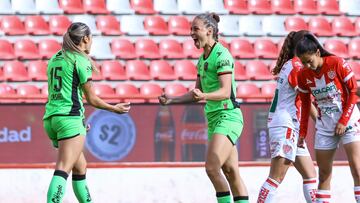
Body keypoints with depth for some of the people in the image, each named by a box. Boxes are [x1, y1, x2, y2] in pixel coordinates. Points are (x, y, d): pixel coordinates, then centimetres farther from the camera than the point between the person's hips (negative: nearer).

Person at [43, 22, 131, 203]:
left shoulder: (55, 59, 18)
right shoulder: (81, 60, -4)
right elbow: (91, 99, -2)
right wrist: (115, 108, 14)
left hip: (50, 118, 8)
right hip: (70, 118, -8)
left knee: (80, 167, 20)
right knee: (63, 170, -19)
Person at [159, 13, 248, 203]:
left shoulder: (222, 55, -13)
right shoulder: (202, 59, 14)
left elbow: (225, 92, -22)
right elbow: (197, 92, 22)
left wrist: (204, 96, -37)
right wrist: (171, 100, 14)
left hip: (228, 116, -9)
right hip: (213, 118, 9)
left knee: (212, 167, -20)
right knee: (231, 172, 7)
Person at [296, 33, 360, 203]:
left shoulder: (337, 63, -14)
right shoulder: (303, 75, -2)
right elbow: (305, 105, 10)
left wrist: (344, 121, -12)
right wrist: (302, 133, 9)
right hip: (324, 124, 4)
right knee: (324, 173, 5)